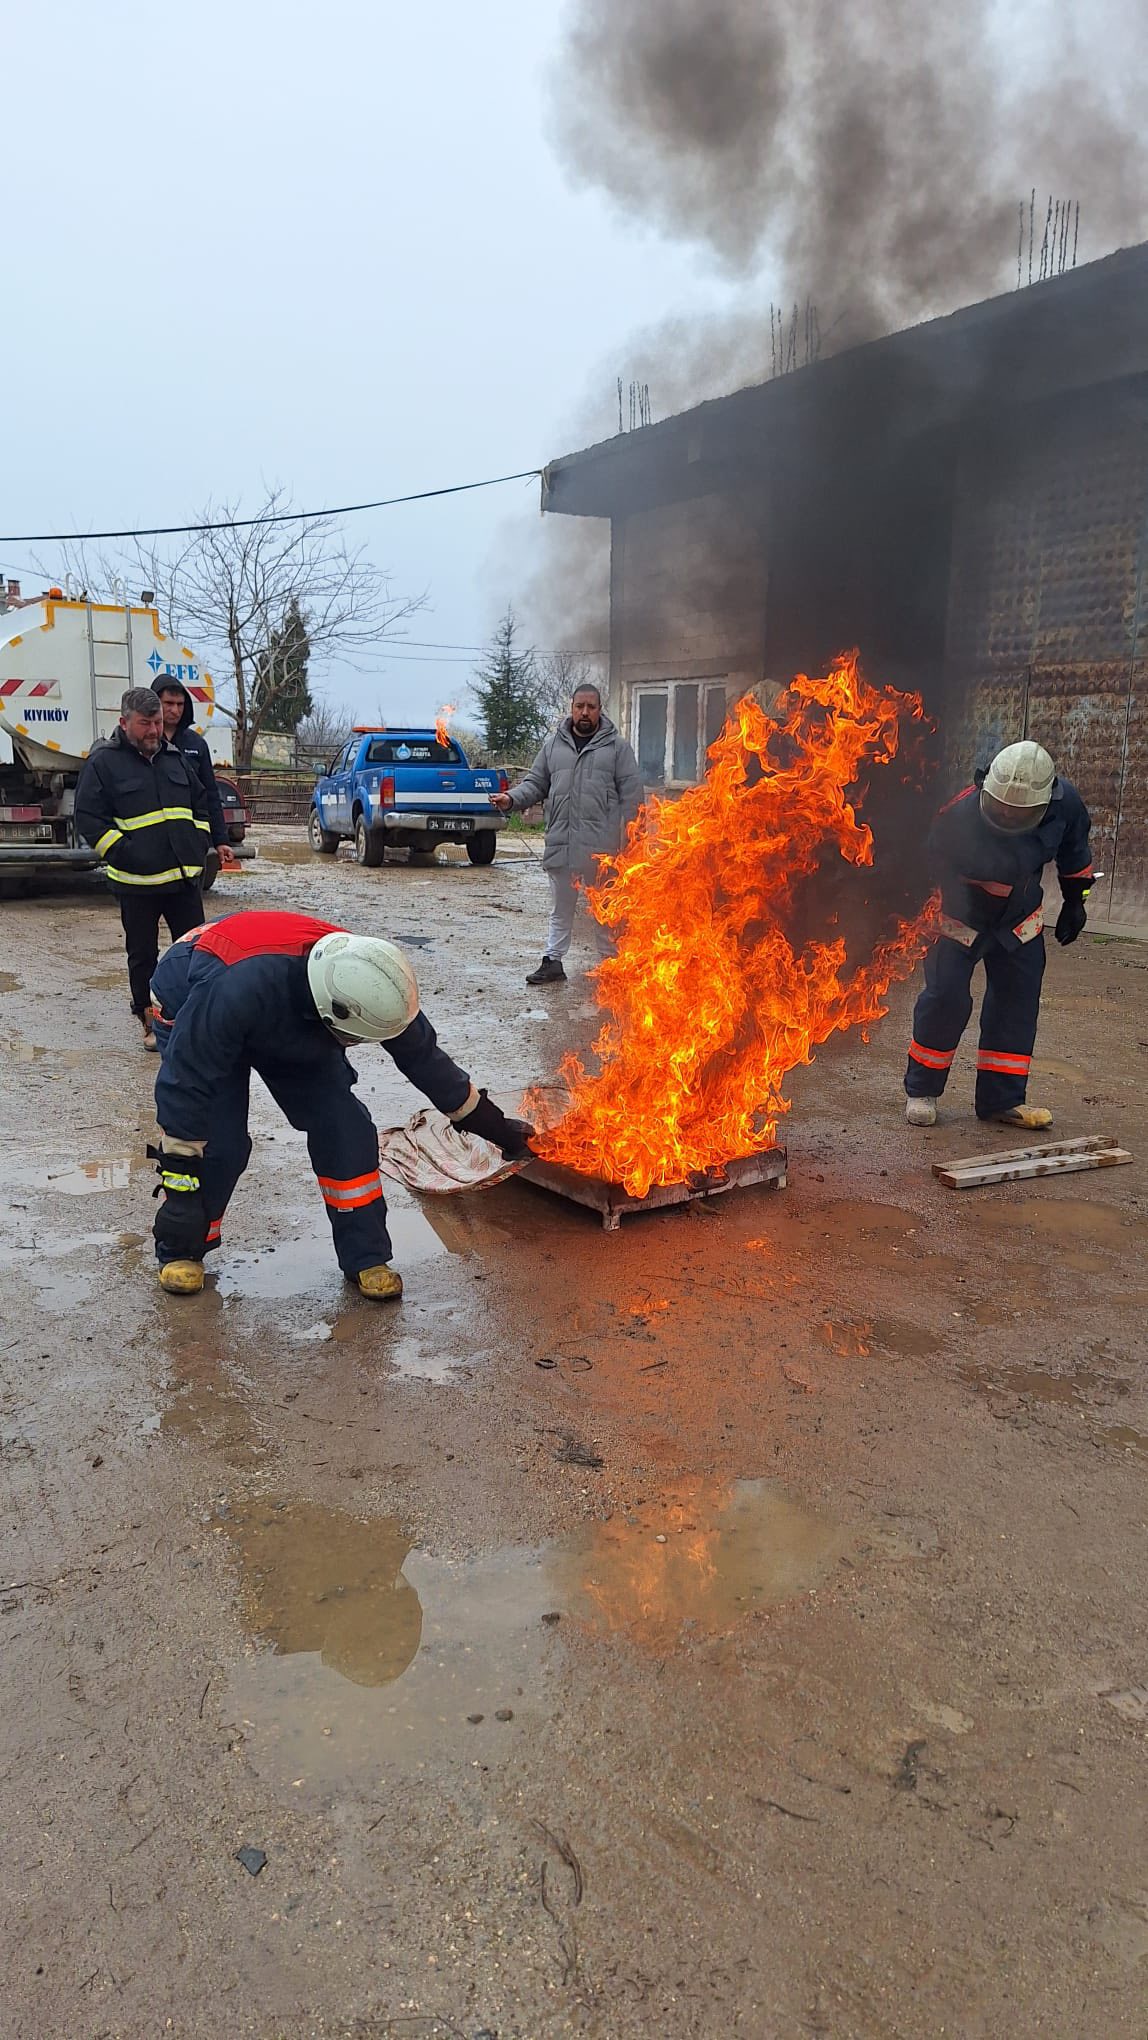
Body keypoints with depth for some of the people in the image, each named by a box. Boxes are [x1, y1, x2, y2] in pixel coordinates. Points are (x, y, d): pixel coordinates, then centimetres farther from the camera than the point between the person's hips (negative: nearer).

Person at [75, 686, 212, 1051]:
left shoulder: (176, 758, 12)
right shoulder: (103, 762, -4)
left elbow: (200, 804, 21)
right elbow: (89, 819, -6)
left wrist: (198, 846, 8)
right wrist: (126, 854, -14)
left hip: (186, 877, 4)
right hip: (137, 883, -4)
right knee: (143, 955, 7)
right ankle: (149, 1022, 18)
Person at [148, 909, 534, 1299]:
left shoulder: (362, 980, -29)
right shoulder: (238, 989, -47)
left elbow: (423, 1056, -13)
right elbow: (187, 1083, -37)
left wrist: (491, 1123, -4)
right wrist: (180, 1186, -31)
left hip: (293, 1026, 4)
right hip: (194, 1009, -4)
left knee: (345, 1129, -9)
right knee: (217, 1143, -15)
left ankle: (365, 1257, 5)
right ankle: (179, 1250, 12)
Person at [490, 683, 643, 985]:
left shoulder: (616, 745, 2)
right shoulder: (554, 744, 11)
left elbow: (632, 792, -1)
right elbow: (535, 783, 14)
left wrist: (630, 837, -6)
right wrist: (512, 799, -5)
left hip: (602, 846, -3)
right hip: (561, 843, 3)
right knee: (561, 909, 12)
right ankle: (553, 962, 18)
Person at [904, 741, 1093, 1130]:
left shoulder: (1065, 804, -20)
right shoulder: (959, 816, -34)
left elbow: (1074, 851, 2)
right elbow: (928, 870, -20)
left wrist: (1075, 901, 11)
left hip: (1020, 919, 4)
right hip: (960, 917, -4)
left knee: (1018, 1002, 4)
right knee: (946, 997, -11)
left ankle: (1002, 1098, 14)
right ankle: (922, 1091, 5)